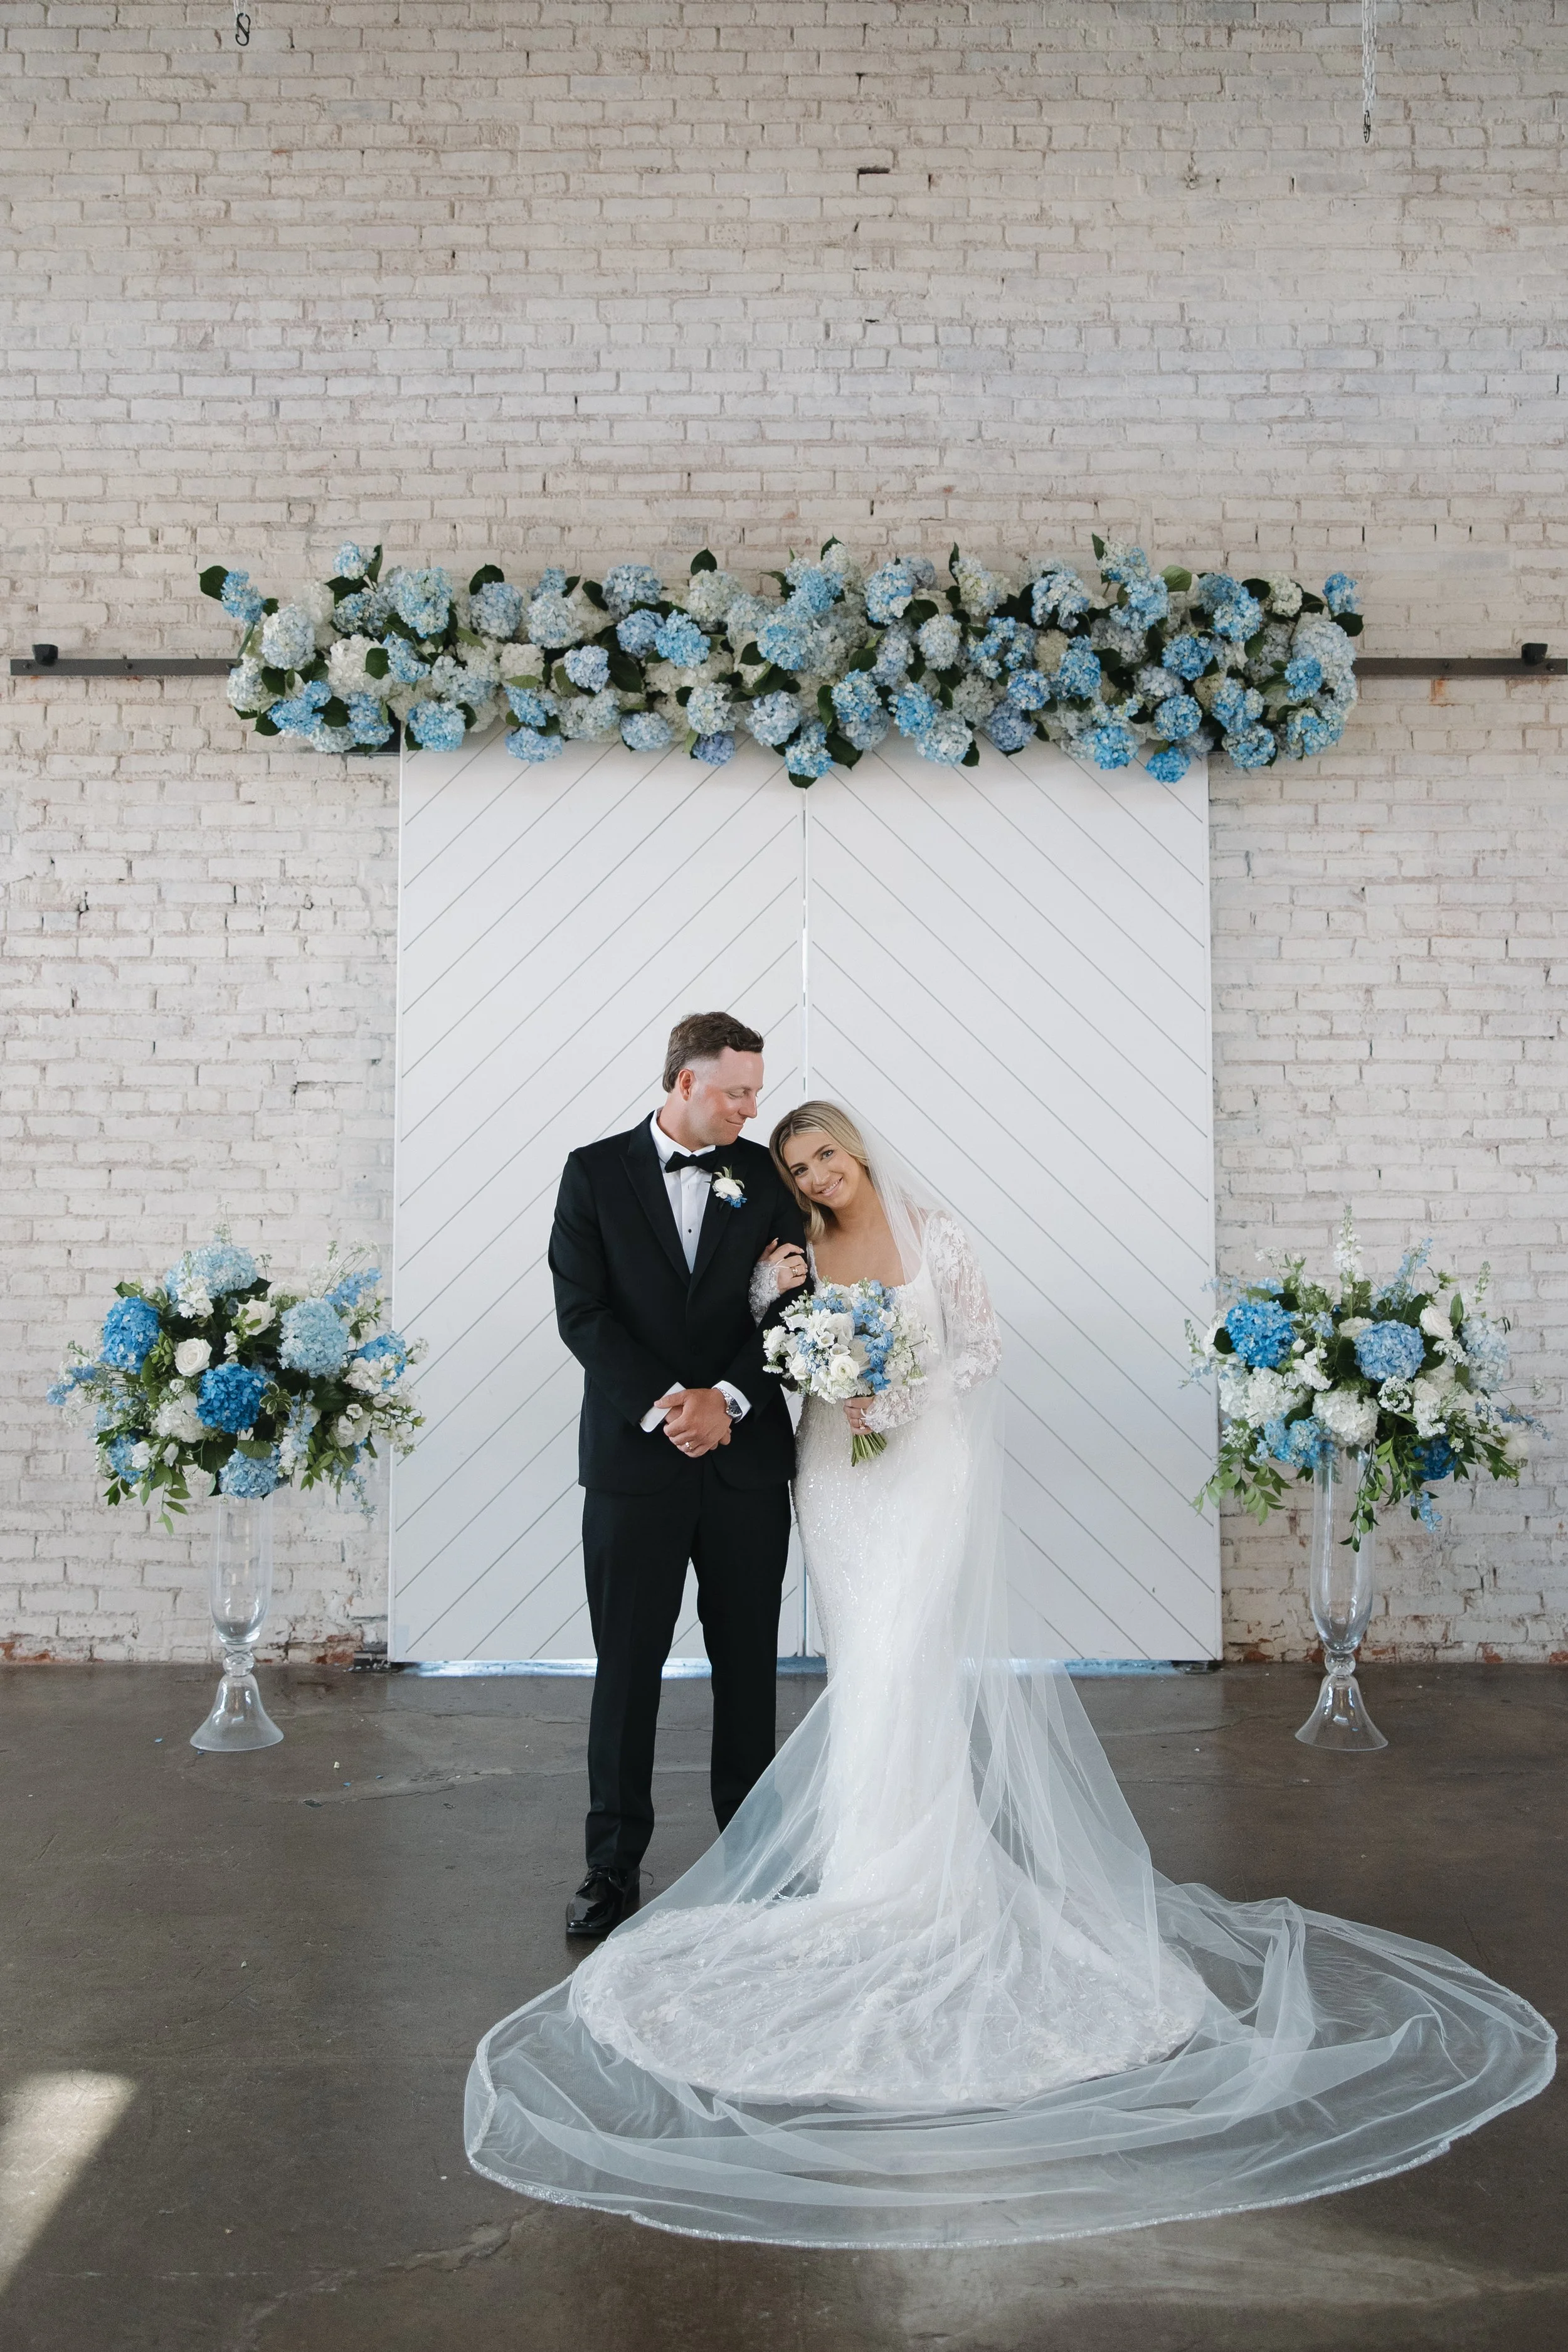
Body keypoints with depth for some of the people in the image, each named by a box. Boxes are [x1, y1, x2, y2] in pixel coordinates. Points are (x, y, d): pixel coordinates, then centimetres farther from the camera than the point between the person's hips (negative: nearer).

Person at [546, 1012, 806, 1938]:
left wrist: (727, 1398, -13)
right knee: (628, 1668, 3)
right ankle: (615, 1868, 12)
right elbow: (582, 1311, -6)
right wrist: (664, 1405, -15)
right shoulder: (596, 1173, 1)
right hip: (634, 1456, -2)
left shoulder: (767, 1176, 6)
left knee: (750, 1663, 10)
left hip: (746, 1457, 2)